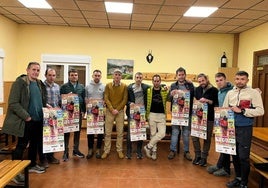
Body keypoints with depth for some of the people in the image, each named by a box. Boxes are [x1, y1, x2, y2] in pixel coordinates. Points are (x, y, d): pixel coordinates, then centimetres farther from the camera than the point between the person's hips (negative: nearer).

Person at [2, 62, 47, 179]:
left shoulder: (40, 84, 10)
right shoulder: (20, 82, -11)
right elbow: (13, 103, -16)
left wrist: (45, 107, 5)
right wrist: (26, 116, -18)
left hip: (38, 120, 7)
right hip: (25, 121, -7)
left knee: (35, 144, 17)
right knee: (21, 146, 3)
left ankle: (32, 165, 35)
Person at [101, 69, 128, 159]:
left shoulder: (124, 86, 1)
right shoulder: (108, 85, 1)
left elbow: (125, 100, -2)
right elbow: (106, 99, -3)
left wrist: (117, 109, -10)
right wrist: (112, 109, -13)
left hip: (120, 111, 0)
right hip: (109, 111, 0)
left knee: (120, 132, 6)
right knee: (107, 132, 4)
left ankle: (119, 150, 18)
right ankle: (106, 150, 14)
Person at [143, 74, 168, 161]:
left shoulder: (165, 90, 3)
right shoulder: (148, 90, 1)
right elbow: (146, 103, 4)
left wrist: (167, 91, -18)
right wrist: (146, 115, -2)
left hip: (161, 115, 1)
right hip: (152, 114, 0)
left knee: (162, 133, -9)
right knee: (153, 134, 6)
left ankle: (148, 147, 7)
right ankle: (154, 151, 21)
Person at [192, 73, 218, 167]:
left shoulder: (214, 90, -5)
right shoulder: (197, 89, 8)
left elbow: (217, 104, -12)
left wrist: (207, 101, -22)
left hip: (209, 118, -3)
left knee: (207, 138, 7)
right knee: (194, 136, 3)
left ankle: (204, 157, 21)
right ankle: (197, 155, 21)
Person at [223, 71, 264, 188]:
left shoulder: (254, 93, -5)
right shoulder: (230, 93, 8)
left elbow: (260, 111, -12)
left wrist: (242, 111, -17)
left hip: (245, 129, -4)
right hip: (231, 127, 5)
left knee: (243, 157, 0)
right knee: (234, 155, 14)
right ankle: (238, 178, 32)